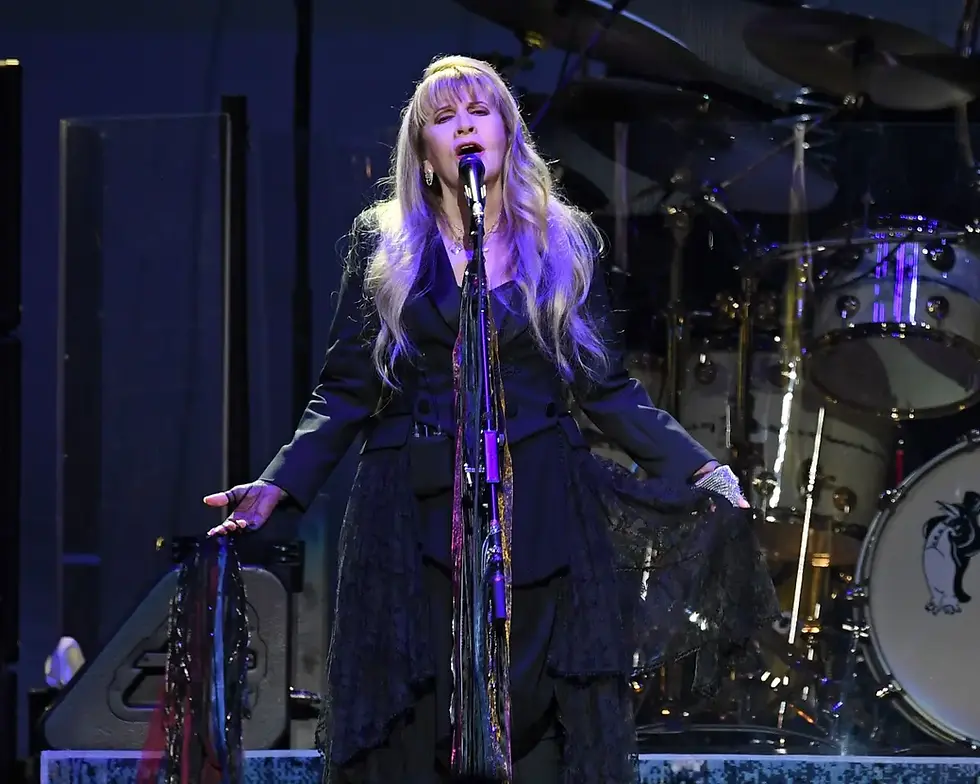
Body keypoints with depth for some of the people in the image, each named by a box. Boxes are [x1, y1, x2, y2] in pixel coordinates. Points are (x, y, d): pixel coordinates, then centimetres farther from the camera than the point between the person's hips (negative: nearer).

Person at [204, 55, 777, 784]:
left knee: (545, 722, -3)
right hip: (415, 518, 0)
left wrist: (699, 466, -2)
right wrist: (277, 485, -8)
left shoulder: (566, 239, 8)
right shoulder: (383, 240, 6)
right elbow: (346, 393, 5)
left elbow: (607, 388, 8)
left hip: (540, 513, 0)